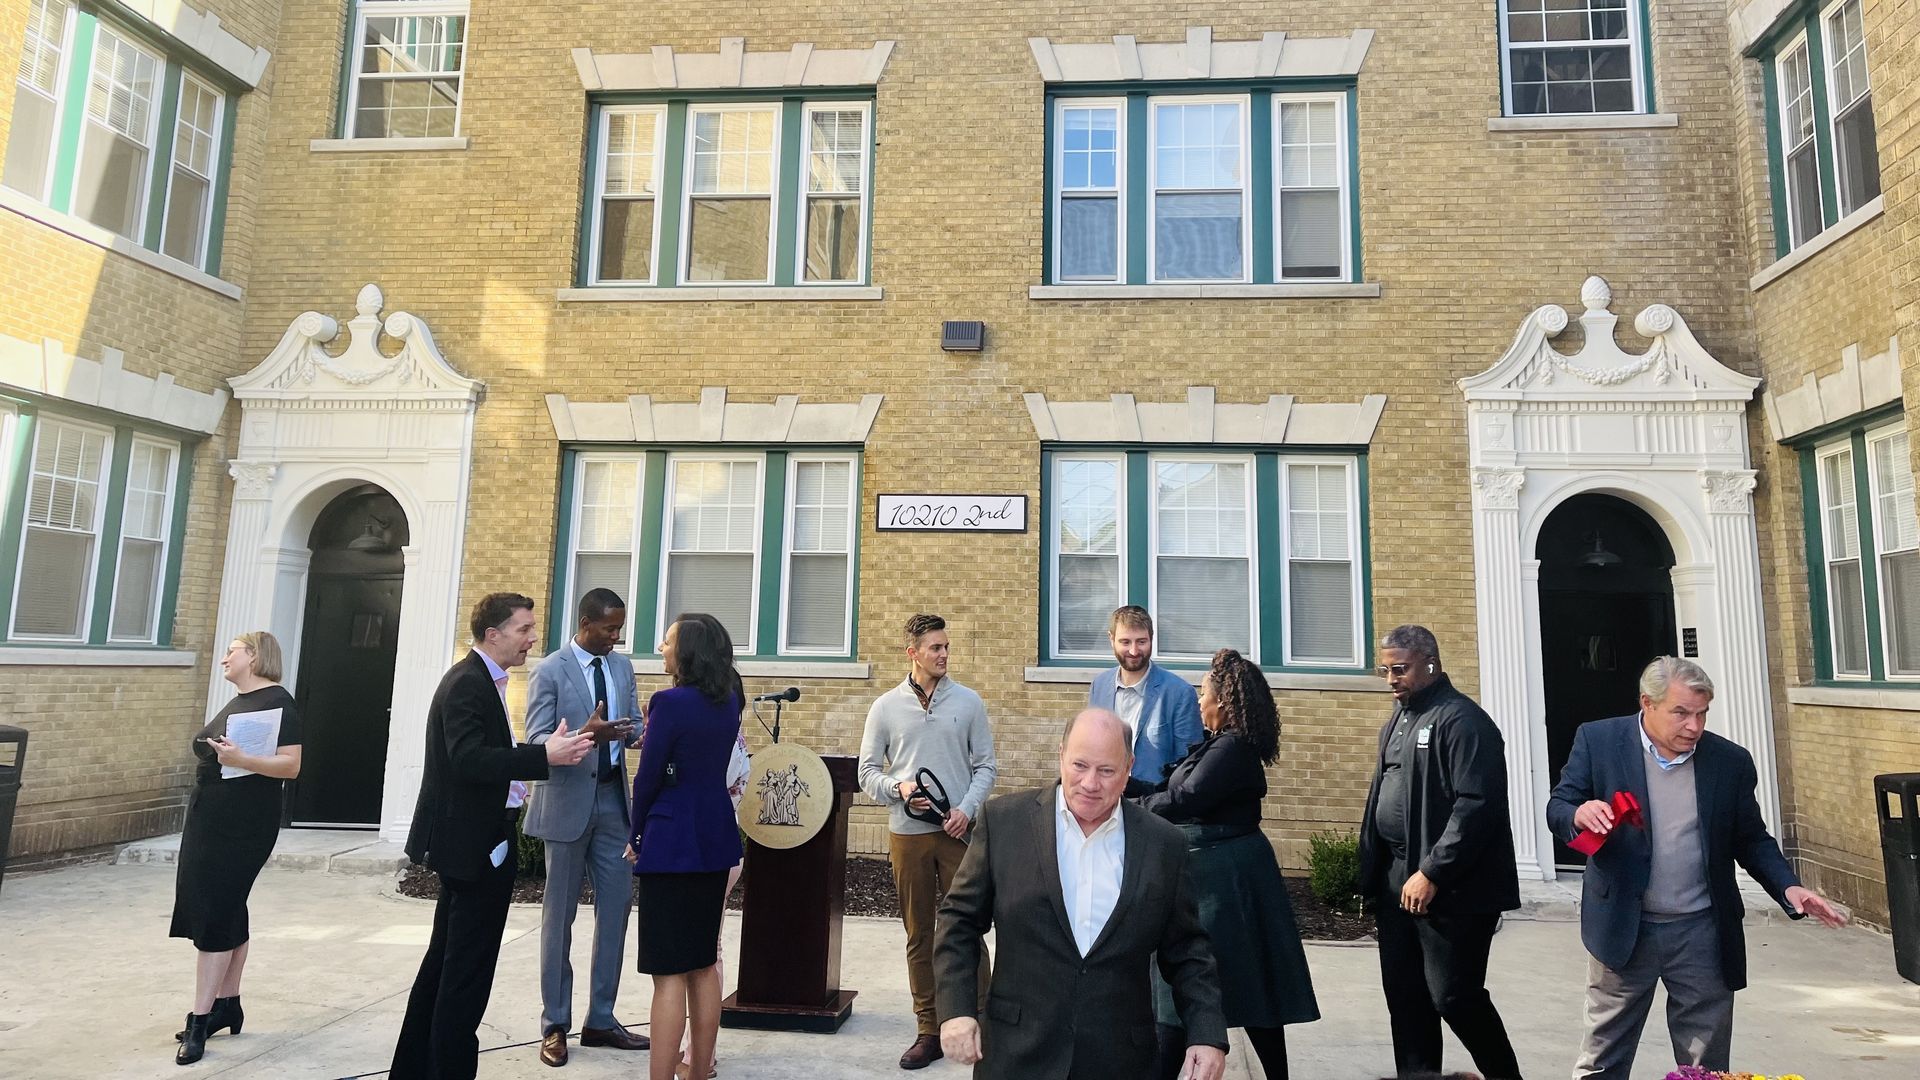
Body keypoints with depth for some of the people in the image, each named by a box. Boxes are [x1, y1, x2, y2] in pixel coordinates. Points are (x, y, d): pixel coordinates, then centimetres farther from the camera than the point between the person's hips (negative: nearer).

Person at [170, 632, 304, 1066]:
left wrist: (240, 759, -33)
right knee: (226, 912, 13)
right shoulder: (235, 703, 14)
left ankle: (200, 1018, 0)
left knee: (215, 915, -6)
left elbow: (291, 765, -21)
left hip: (244, 828, -8)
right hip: (209, 821, 9)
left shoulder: (277, 702, -14)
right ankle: (227, 1005, 22)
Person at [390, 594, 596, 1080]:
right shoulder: (468, 683, -19)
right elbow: (468, 760, -29)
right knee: (468, 970, -1)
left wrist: (552, 749, 5)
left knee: (445, 961, 20)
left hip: (471, 842, 11)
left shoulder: (481, 679, 12)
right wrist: (544, 756, -32)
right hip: (475, 844, -11)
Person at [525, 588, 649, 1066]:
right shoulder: (549, 671, -10)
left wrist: (638, 734, -15)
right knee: (560, 913, 6)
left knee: (616, 905, 8)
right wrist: (583, 736, -32)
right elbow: (537, 741, -14)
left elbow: (633, 725, 9)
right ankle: (555, 1025, 20)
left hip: (613, 798, 5)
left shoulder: (623, 666, 7)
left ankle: (601, 1020, 21)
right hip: (568, 799, -5)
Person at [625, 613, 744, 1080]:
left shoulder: (671, 702, -15)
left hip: (673, 843, -7)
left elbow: (648, 777, -10)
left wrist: (637, 838, 4)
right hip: (716, 839, 8)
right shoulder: (729, 703, 6)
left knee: (669, 972, -1)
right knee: (704, 963, 16)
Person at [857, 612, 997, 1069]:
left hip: (959, 831, -1)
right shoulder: (886, 707, 3)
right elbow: (867, 772, 5)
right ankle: (929, 1030, 20)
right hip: (907, 833, 1)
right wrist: (898, 788, -14)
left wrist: (967, 809, -11)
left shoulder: (968, 702, 2)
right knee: (919, 934, 9)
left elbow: (986, 766, 3)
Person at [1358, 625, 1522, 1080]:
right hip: (1396, 880, 8)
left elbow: (1476, 804, -21)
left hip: (1449, 888, -8)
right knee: (1404, 994, 12)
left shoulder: (1461, 720, -13)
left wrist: (1431, 874, -21)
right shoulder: (1399, 719, 14)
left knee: (1454, 996, 0)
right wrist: (1374, 872, 14)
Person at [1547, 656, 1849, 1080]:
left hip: (1702, 934, 2)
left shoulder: (1731, 760, 1)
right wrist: (1579, 815, -28)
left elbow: (1752, 839, 10)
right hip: (1622, 928, -2)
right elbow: (1557, 809, -5)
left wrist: (1789, 887, -7)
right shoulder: (1598, 741, -6)